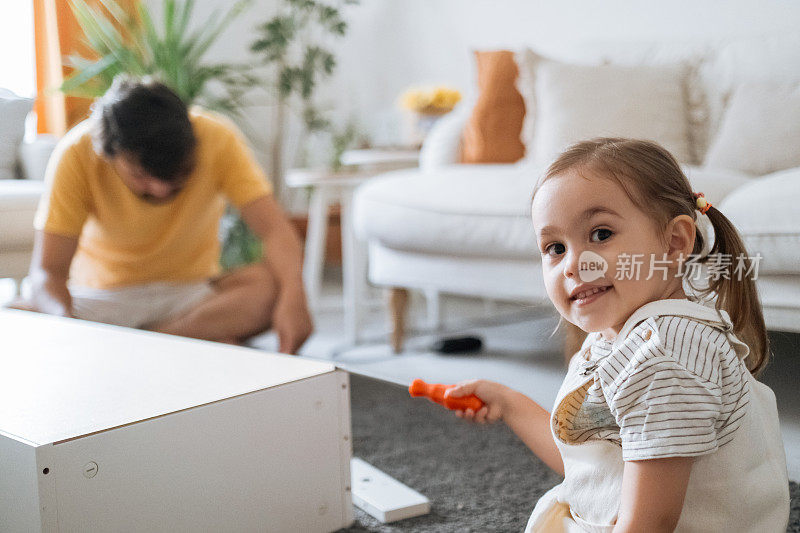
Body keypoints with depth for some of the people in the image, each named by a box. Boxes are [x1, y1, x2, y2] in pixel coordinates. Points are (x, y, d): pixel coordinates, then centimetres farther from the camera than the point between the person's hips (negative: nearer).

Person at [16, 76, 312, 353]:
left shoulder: (217, 139, -18)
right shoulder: (76, 154, -20)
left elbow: (275, 229, -25)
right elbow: (48, 271, -20)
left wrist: (292, 296, -45)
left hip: (193, 294, 1)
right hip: (103, 298, 0)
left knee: (271, 286, -30)